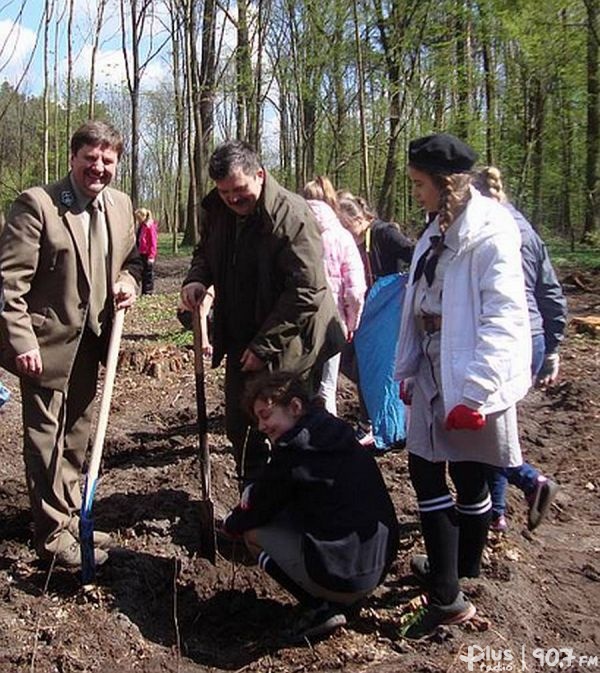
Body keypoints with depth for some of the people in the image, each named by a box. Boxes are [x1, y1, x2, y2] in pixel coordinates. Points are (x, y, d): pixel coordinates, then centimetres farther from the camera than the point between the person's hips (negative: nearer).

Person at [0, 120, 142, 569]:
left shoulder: (121, 205, 5)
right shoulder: (37, 203, -15)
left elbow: (131, 258, 19)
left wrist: (128, 281, -4)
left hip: (91, 341, 7)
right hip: (46, 342, -6)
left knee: (77, 436, 18)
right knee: (46, 438, 4)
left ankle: (70, 516, 35)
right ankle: (53, 534, 18)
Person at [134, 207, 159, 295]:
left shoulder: (150, 226, -13)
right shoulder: (141, 226, 14)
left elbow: (153, 242, -16)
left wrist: (151, 256, -18)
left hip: (147, 255, -9)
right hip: (142, 254, 9)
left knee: (148, 274, -2)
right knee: (143, 274, 13)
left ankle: (148, 293, 5)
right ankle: (144, 293, 20)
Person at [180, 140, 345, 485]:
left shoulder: (292, 215, -22)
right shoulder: (218, 210, 1)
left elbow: (306, 291, -24)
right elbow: (207, 251, 20)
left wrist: (264, 346, -23)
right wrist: (197, 278, -4)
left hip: (289, 350, -7)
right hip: (241, 342, 8)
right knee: (239, 427, 16)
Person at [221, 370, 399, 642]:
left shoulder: (294, 451, -15)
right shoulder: (339, 434, 10)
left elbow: (261, 507, -1)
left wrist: (230, 523, 19)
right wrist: (254, 491, 10)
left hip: (342, 577, -8)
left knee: (253, 531, 6)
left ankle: (320, 608, 1)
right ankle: (336, 601, 14)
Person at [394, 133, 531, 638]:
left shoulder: (490, 234, -15)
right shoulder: (437, 234, 12)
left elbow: (502, 319, -21)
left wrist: (474, 392, -23)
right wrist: (409, 371, 15)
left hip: (470, 379, -8)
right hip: (434, 373, 8)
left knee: (468, 478, 4)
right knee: (424, 471, 11)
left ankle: (456, 582, 22)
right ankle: (447, 588, 25)